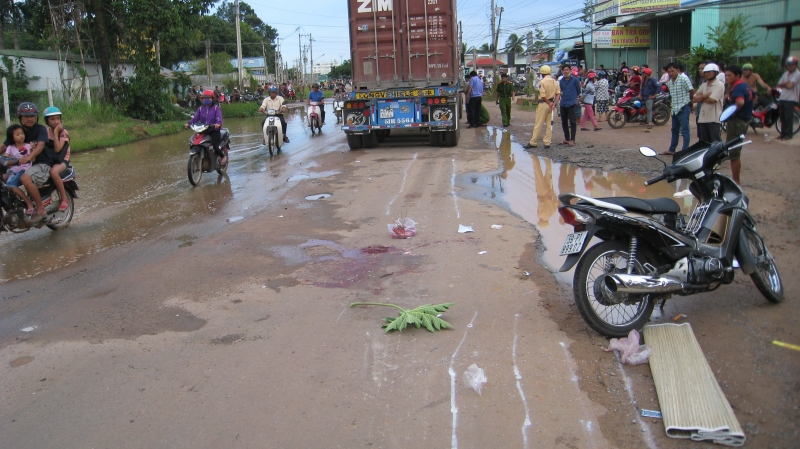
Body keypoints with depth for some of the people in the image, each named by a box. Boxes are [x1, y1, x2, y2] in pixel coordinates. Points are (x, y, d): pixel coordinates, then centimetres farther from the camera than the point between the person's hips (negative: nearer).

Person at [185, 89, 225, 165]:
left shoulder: (216, 108, 3)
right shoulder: (200, 109, 16)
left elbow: (219, 118, -13)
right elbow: (195, 118, 3)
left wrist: (218, 124, -36)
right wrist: (188, 123, -16)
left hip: (213, 130, -4)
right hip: (203, 131, 4)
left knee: (215, 147, -20)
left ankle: (223, 156, 12)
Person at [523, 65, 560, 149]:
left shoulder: (542, 82, -13)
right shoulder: (555, 82, 7)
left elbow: (543, 95, -20)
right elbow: (558, 93, 1)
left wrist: (549, 103, -8)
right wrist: (554, 104, -5)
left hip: (543, 103, -6)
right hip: (551, 103, 6)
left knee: (538, 124, -2)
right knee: (549, 124, 10)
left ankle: (533, 143, 3)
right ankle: (547, 143, 11)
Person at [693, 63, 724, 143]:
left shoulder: (719, 85, -6)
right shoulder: (703, 85, 16)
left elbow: (711, 100, -17)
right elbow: (694, 99, 6)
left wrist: (701, 98, 0)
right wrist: (706, 95, -9)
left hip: (714, 119, -7)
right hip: (702, 118, 7)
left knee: (715, 142, -5)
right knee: (704, 142, 12)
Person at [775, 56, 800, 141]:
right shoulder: (785, 74, 17)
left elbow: (790, 86, -15)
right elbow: (778, 85, 13)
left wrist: (784, 84, 3)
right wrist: (786, 83, -5)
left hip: (791, 99, -7)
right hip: (783, 98, 7)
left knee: (788, 118, -7)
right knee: (782, 117, 8)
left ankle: (788, 134, -3)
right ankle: (783, 133, 14)